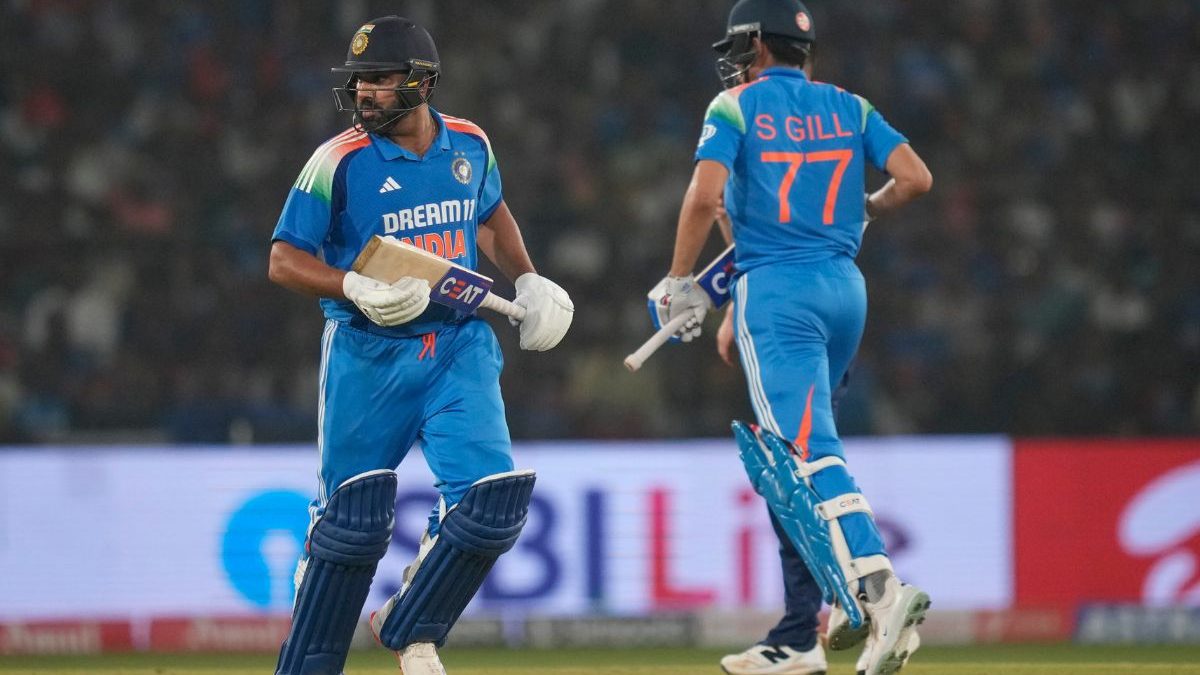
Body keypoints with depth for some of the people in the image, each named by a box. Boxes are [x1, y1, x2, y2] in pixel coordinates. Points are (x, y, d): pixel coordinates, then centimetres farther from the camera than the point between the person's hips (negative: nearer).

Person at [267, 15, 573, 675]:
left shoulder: (469, 145, 4)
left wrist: (526, 279, 11)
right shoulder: (340, 161, -9)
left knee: (493, 496, -11)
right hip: (367, 354, -3)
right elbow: (284, 260, -8)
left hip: (459, 346, 3)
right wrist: (354, 286, -23)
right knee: (354, 516, -1)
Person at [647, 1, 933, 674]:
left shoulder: (736, 108, 1)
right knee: (783, 449, 16)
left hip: (777, 289, -6)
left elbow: (706, 196, -11)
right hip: (846, 288, 6)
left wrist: (679, 283, -1)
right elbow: (916, 178, 4)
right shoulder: (849, 108, 14)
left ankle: (878, 587, -39)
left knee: (808, 452, -16)